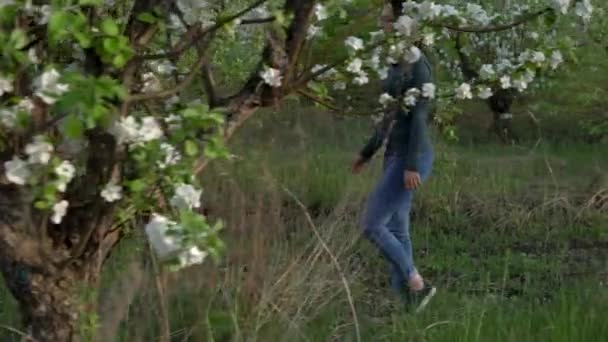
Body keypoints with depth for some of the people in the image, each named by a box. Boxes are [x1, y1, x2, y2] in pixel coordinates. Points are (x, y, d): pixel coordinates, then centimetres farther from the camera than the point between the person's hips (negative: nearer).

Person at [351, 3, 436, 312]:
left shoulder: (419, 66, -16)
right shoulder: (396, 66, 14)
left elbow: (419, 117, -21)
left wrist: (412, 166, -24)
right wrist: (368, 152, 25)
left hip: (410, 158, -10)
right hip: (395, 156, 10)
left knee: (371, 226, -10)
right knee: (395, 231, 9)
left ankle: (418, 285, 0)